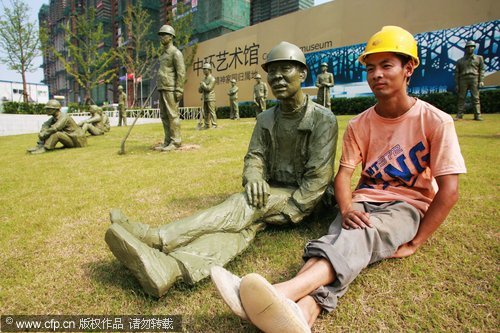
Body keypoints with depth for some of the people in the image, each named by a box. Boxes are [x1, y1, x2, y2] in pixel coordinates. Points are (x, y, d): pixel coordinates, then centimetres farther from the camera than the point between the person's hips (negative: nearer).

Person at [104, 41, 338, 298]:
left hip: (303, 200, -4)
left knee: (247, 203, -32)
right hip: (272, 193, 4)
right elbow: (254, 156, 2)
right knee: (246, 221, -29)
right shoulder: (266, 119, 8)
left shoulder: (323, 119, -9)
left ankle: (156, 238, -42)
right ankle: (169, 267, -54)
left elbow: (319, 176, -15)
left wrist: (286, 212, -22)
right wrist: (254, 177, -22)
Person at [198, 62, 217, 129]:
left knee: (212, 112, -9)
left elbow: (208, 88, -17)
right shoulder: (204, 79, 17)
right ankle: (207, 125, 10)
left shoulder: (212, 79, -6)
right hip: (204, 99, 7)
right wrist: (201, 86, -6)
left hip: (210, 98, -7)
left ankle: (214, 125, -8)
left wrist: (203, 84, -6)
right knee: (205, 113, 6)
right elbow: (199, 90, 15)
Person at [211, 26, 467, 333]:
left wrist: (413, 243, -14)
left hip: (407, 206, -3)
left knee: (362, 234, -36)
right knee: (337, 237, -31)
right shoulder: (360, 125, 5)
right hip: (364, 201, 3)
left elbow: (449, 192, -10)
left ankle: (283, 291, -59)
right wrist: (346, 210, -21)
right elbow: (344, 173, -1)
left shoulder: (436, 121, -6)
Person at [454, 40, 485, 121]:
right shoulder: (460, 61, 16)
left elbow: (482, 70, 8)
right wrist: (456, 84, 2)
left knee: (476, 98, -5)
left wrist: (481, 81, -4)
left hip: (474, 79, -1)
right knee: (461, 98, -3)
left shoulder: (479, 58, 15)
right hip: (463, 80, 1)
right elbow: (456, 73, 12)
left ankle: (477, 115, -7)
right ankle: (459, 115, -3)